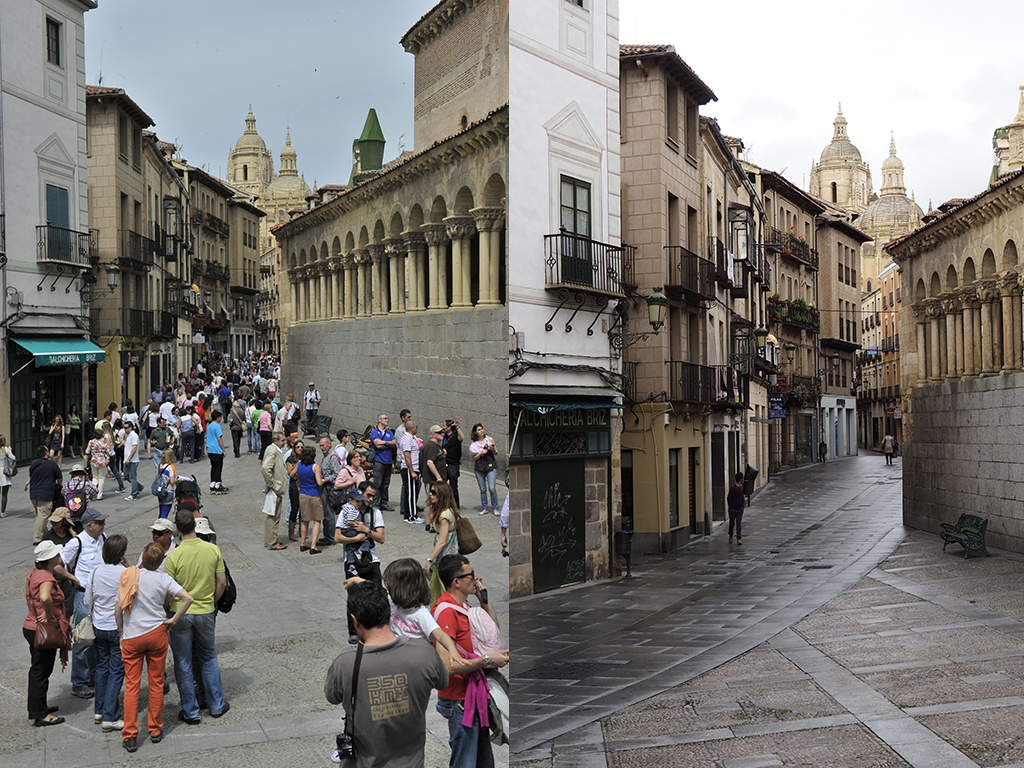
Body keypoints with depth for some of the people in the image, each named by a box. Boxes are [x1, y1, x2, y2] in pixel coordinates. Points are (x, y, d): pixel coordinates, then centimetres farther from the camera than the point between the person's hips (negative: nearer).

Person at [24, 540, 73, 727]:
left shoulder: (35, 573, 8)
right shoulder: (46, 578, -23)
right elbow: (45, 597, -43)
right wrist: (49, 614, -27)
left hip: (31, 627, 10)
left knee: (38, 670, 21)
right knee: (41, 672, -1)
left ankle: (37, 707, 34)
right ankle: (39, 715, 6)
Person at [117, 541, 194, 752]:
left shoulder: (128, 575, -9)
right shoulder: (163, 579, -8)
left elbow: (118, 610, -8)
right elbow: (187, 598, -16)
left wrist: (121, 632, 7)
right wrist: (173, 620, -4)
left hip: (131, 637, 0)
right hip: (156, 632, 0)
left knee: (132, 685, 6)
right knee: (156, 683, 13)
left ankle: (130, 737, 6)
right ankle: (155, 730, 22)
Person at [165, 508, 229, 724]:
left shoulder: (173, 556, -17)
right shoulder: (213, 550, -8)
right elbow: (222, 583, -2)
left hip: (180, 613, -3)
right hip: (206, 612, 3)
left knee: (183, 664, 10)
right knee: (209, 657, 22)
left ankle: (191, 712, 18)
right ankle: (216, 705, 27)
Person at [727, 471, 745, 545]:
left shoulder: (741, 487, 9)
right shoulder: (732, 488, -14)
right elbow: (728, 498, -11)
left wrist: (743, 505, 14)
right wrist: (731, 508, -11)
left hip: (740, 509, 5)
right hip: (733, 509, -5)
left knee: (739, 524, -1)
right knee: (732, 523, 8)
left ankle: (739, 539, -3)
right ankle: (730, 536, 28)